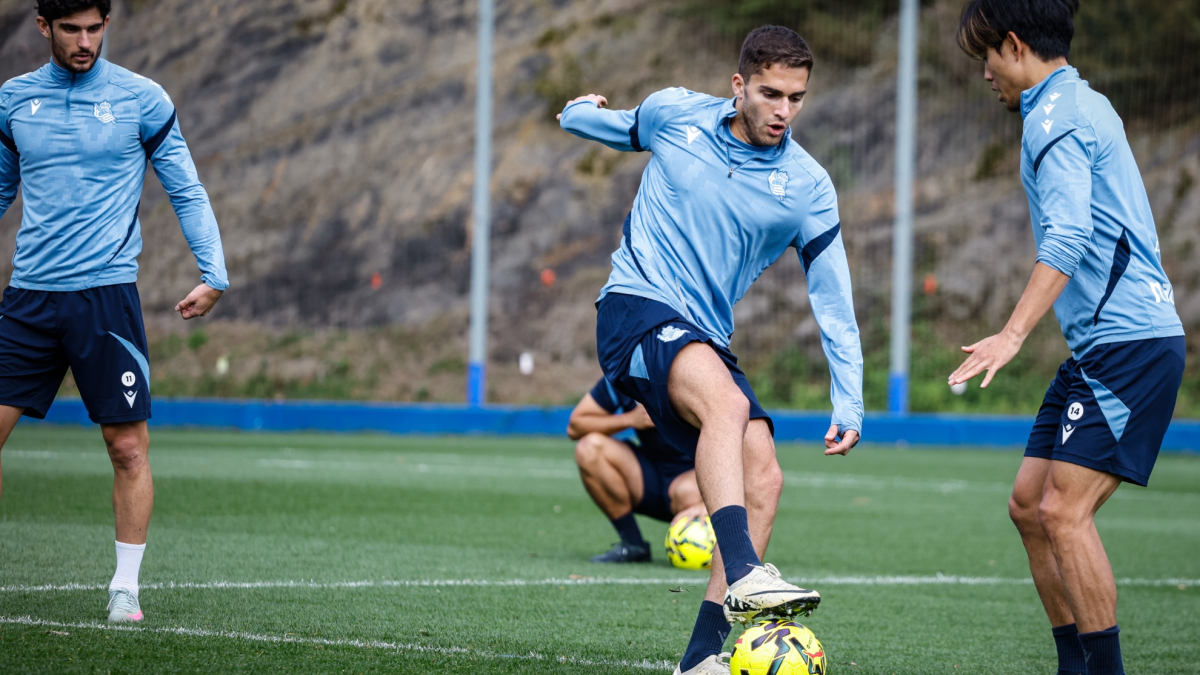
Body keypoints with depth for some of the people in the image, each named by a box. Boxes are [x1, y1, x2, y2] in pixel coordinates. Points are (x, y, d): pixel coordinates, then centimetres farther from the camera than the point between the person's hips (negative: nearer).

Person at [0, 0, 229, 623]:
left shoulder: (141, 100, 0)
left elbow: (187, 192, 5)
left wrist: (213, 274, -5)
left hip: (106, 292, -2)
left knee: (128, 446, -4)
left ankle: (125, 587, 7)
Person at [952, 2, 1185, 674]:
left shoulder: (1056, 117, -11)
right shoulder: (1086, 103, 20)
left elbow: (1068, 236, -25)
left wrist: (1014, 334, -32)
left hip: (1129, 342, -10)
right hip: (1103, 343, 10)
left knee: (1064, 511, -15)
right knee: (1031, 506, 8)